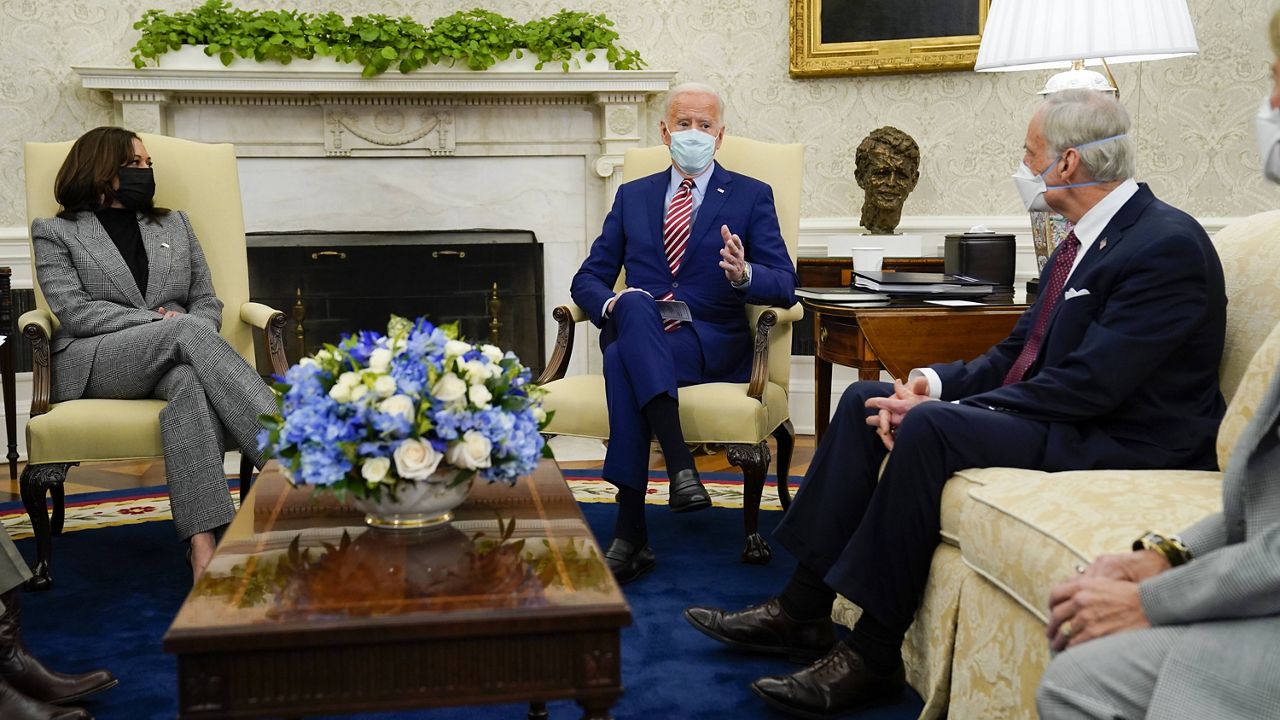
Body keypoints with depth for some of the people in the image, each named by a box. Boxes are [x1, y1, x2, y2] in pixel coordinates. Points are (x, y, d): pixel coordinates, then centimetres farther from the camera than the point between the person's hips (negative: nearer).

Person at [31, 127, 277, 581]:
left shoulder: (175, 225, 26)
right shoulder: (55, 232, 15)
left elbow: (208, 303, 17)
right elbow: (74, 310, -1)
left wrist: (182, 331, -8)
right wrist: (158, 320, -13)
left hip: (170, 359, 3)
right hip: (92, 364, -2)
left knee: (190, 382, -38)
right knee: (188, 330, -35)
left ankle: (202, 544, -52)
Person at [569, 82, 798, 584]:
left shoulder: (751, 197, 11)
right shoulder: (633, 196, 20)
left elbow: (785, 286, 1)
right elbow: (588, 278, 16)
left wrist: (743, 274, -23)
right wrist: (612, 304, -8)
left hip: (713, 344, -2)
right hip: (638, 334, 3)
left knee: (623, 359, -35)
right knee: (633, 306, -36)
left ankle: (631, 533, -35)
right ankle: (679, 464, -43)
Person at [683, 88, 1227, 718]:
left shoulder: (1168, 246, -18)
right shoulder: (1083, 240, 12)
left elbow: (1087, 387, -25)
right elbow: (1020, 352, 14)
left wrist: (937, 409, -23)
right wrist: (939, 383, -5)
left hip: (1118, 443, -10)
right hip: (1055, 412, 10)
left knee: (929, 427, -31)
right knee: (864, 399, 1)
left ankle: (871, 656, -20)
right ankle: (803, 610, 0)